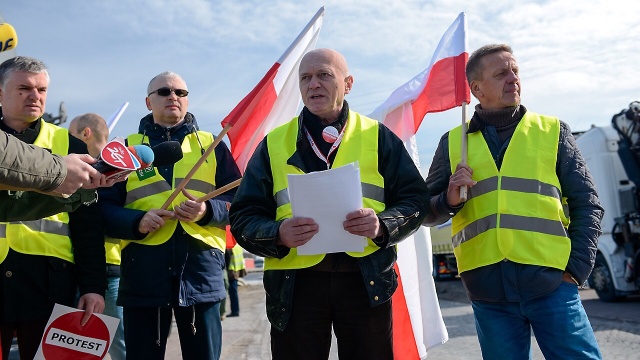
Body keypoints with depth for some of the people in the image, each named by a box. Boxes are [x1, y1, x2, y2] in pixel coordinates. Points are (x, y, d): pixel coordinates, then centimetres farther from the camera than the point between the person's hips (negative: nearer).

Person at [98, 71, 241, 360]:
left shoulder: (212, 145, 12)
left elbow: (238, 199, 7)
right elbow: (104, 207, 6)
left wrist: (207, 211, -13)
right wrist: (137, 222, -14)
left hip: (201, 269, 0)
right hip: (143, 271, 0)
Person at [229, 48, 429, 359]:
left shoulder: (377, 137, 7)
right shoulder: (274, 144, 8)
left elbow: (415, 199, 5)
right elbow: (243, 217, 4)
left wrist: (382, 225, -15)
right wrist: (278, 234, -17)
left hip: (367, 281, 0)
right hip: (294, 284, 1)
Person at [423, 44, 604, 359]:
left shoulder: (552, 131, 9)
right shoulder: (453, 142, 9)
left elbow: (586, 204, 8)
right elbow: (428, 213, 11)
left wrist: (577, 268, -2)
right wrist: (449, 200, -10)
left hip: (550, 281, 0)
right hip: (488, 291, 1)